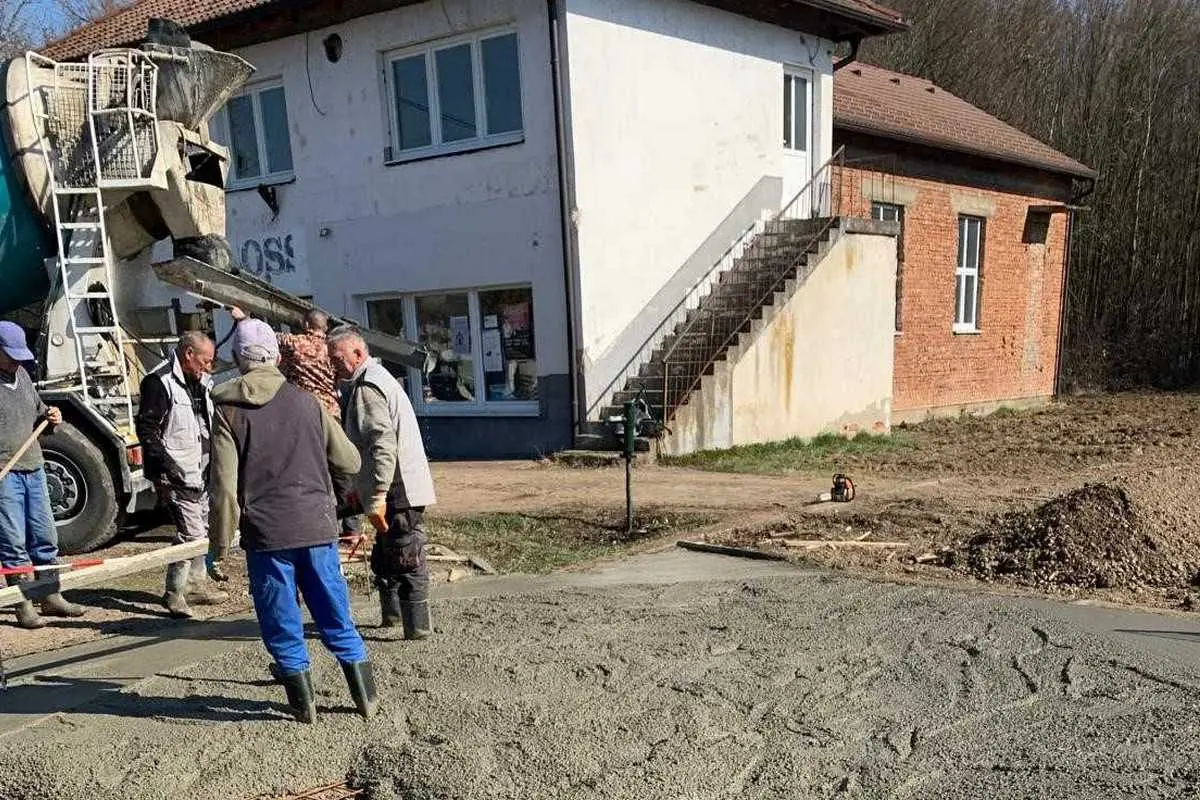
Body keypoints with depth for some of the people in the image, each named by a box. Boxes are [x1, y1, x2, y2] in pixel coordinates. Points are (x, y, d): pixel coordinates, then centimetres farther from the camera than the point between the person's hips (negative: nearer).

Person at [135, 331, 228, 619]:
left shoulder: (201, 383, 13)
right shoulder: (159, 382, -15)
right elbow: (146, 427, -18)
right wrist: (166, 464, -22)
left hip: (200, 472, 10)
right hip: (177, 474, -9)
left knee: (203, 528, 18)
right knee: (191, 532, -12)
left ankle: (197, 582, 32)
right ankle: (174, 592, 0)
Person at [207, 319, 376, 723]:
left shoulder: (229, 410, -3)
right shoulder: (305, 401, 3)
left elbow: (225, 486, -8)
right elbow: (349, 462, 9)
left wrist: (219, 545, 1)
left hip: (266, 534, -2)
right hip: (317, 526, 2)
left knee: (282, 623, 12)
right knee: (336, 615, 13)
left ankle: (304, 703, 20)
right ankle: (367, 697, 20)